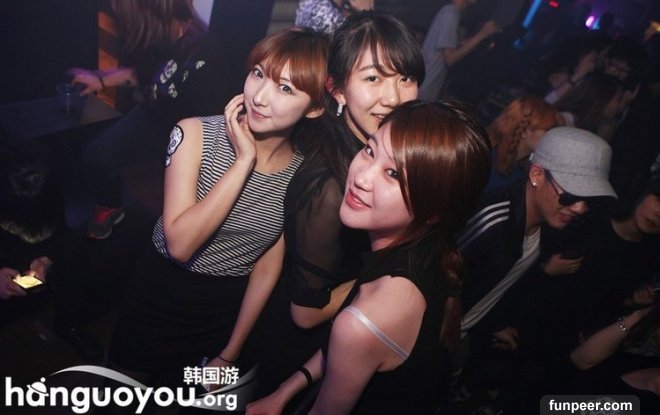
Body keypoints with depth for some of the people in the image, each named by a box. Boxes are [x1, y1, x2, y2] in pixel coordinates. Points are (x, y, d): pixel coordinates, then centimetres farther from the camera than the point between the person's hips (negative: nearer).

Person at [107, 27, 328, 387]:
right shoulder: (194, 135, -18)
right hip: (159, 296, 0)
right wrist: (244, 161, -30)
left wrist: (229, 354, 0)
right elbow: (180, 243, -27)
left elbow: (267, 267, -6)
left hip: (227, 312, 1)